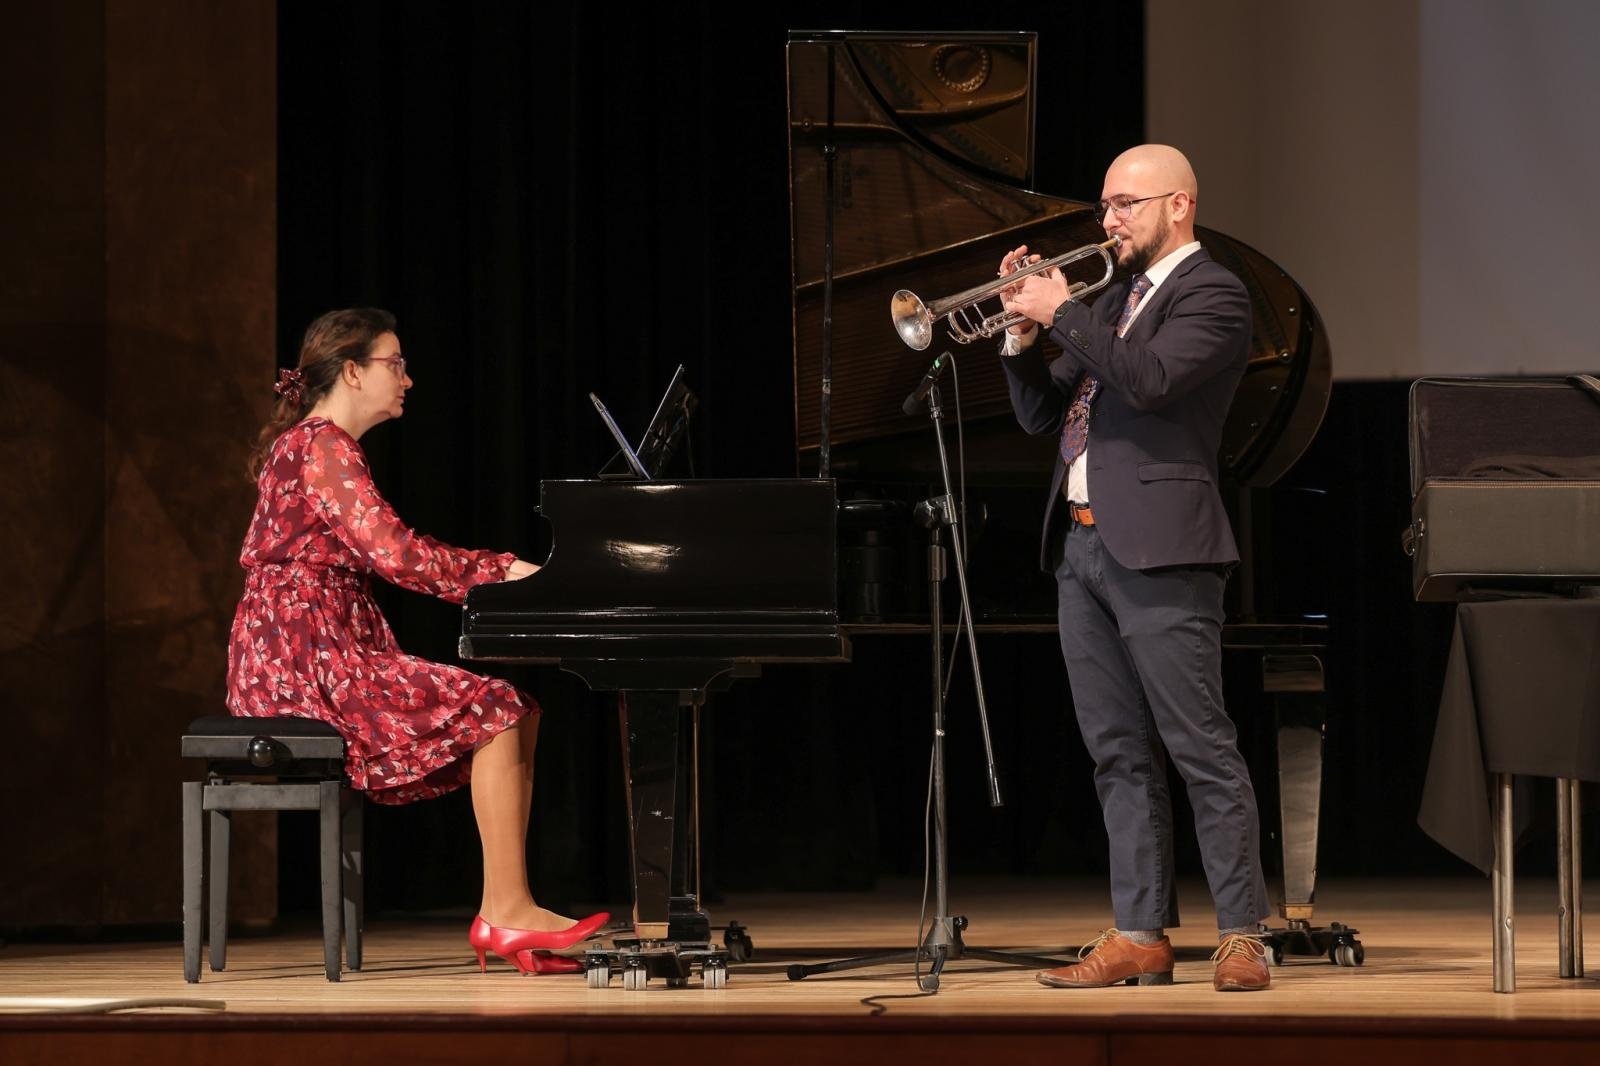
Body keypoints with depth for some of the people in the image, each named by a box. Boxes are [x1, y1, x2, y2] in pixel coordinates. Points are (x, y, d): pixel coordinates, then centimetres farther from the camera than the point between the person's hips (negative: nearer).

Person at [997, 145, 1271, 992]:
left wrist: (1063, 312, -13)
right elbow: (1042, 415, 20)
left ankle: (1241, 937, -7)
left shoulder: (1210, 294, -4)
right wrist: (1023, 335, 4)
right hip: (1081, 543, 9)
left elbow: (1150, 378, -21)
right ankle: (1140, 935, 10)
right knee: (1120, 757, 8)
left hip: (1156, 548, -9)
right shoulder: (1118, 299, 21)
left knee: (1201, 748, -8)